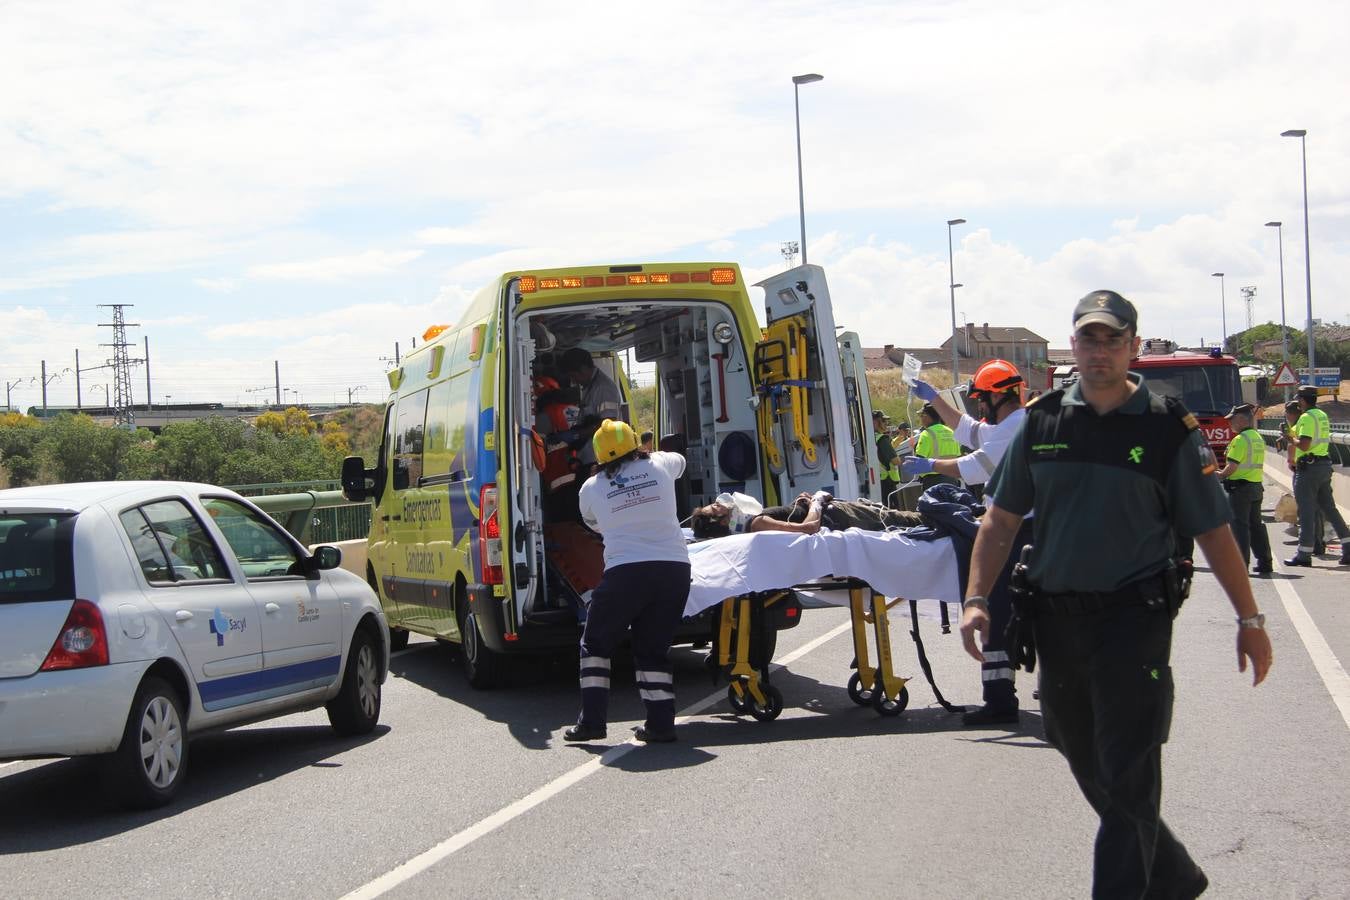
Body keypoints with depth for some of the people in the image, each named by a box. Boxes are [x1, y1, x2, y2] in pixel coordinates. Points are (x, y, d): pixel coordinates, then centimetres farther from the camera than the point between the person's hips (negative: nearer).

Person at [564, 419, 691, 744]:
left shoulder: (591, 488, 7)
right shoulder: (660, 466, 10)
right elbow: (679, 461, 34)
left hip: (625, 572, -2)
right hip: (674, 568, 2)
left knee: (595, 644, 15)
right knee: (653, 649, 15)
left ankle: (592, 720, 9)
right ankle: (661, 723, 9)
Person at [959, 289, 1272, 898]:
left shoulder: (1166, 429, -3)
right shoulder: (1042, 421, 5)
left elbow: (1212, 530, 0)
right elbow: (1001, 519, 7)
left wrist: (1250, 619, 1)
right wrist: (976, 600, -3)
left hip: (1134, 619, -4)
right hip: (1056, 619, 5)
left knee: (1128, 779, -7)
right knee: (1091, 770, 15)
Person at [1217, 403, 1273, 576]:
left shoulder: (1240, 439, -16)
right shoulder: (1259, 438, 13)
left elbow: (1232, 467, -19)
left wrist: (1220, 475, 0)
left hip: (1240, 488, -9)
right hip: (1257, 487, 9)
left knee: (1239, 526, -4)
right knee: (1256, 525, 13)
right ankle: (1265, 563, 14)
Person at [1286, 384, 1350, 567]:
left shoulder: (1307, 417, -15)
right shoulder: (1322, 415, 15)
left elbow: (1304, 445, -24)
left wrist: (1292, 438, -5)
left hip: (1309, 467, -9)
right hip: (1325, 465, 9)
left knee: (1306, 511, -5)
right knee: (1329, 508, 13)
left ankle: (1304, 554, -3)